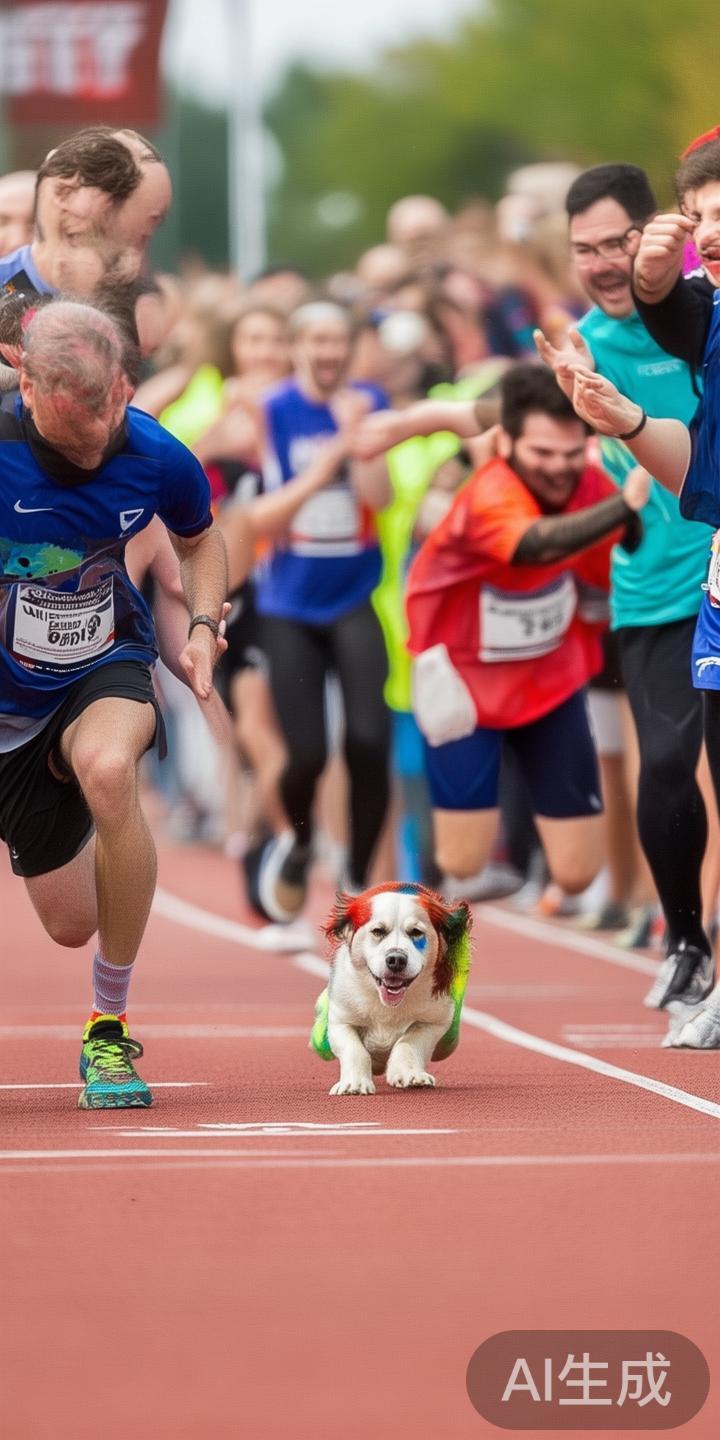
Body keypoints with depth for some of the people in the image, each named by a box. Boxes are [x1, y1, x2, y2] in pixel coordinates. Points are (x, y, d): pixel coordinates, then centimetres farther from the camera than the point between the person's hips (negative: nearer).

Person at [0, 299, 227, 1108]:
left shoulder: (155, 459, -16)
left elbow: (199, 538, 8)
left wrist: (203, 628, -9)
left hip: (106, 673, 0)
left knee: (108, 769, -39)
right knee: (71, 925, 5)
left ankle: (110, 1028, -24)